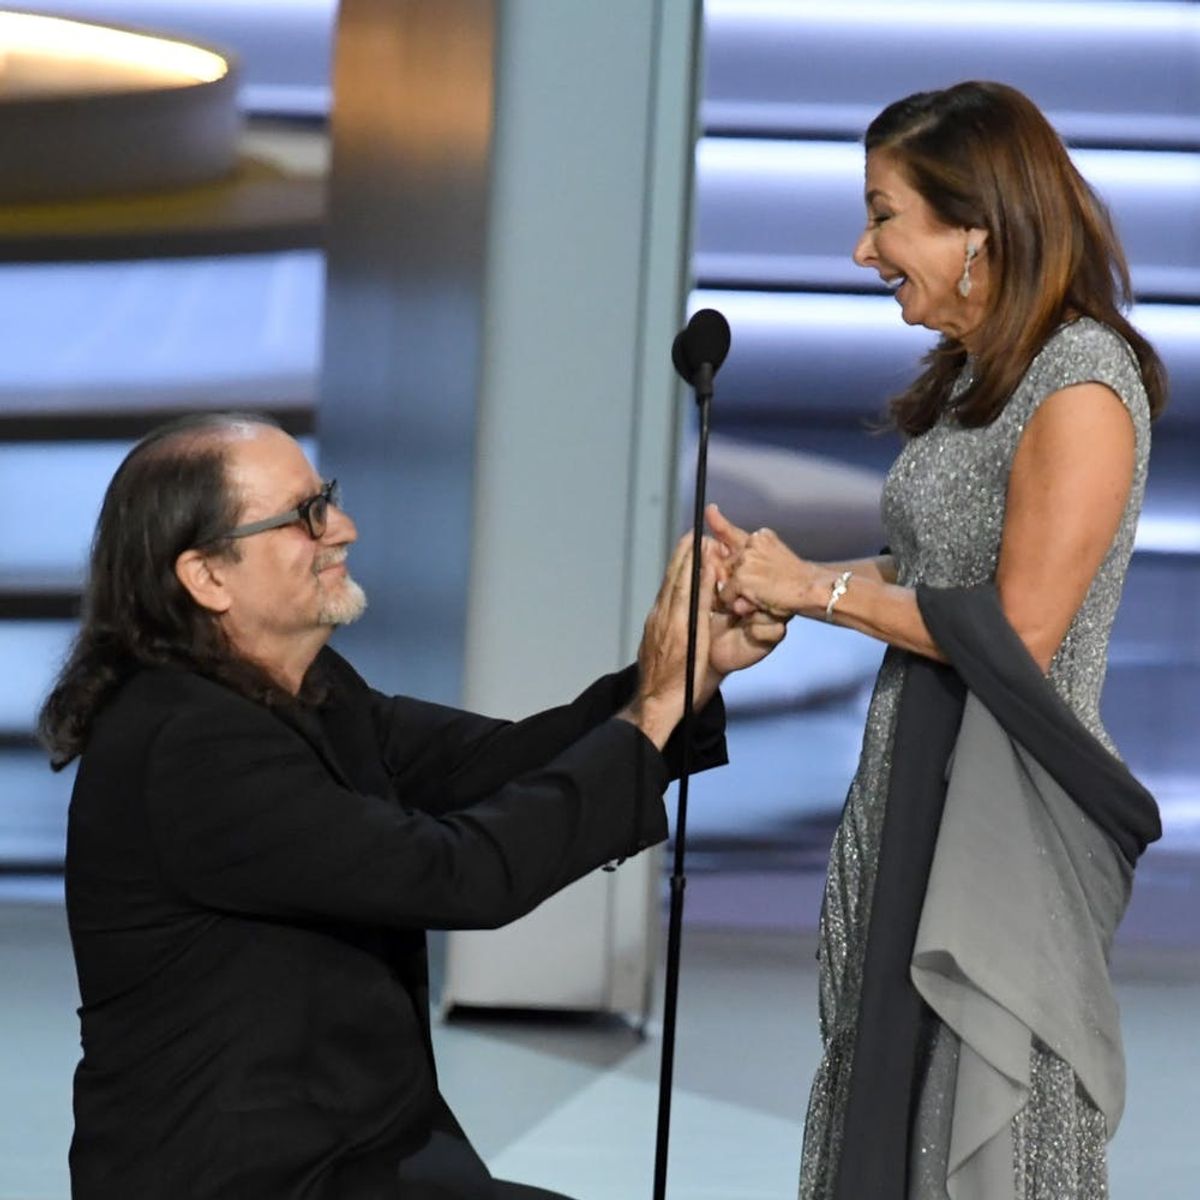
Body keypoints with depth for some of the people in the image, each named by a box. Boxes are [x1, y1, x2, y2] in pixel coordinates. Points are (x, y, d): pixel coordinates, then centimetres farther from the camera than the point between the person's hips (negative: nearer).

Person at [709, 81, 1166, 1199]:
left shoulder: (1081, 383, -15)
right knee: (889, 1108, 13)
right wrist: (773, 576, 3)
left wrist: (817, 589, -11)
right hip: (914, 782, 9)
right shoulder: (974, 375, 13)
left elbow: (1018, 634, -18)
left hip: (1005, 813, -9)